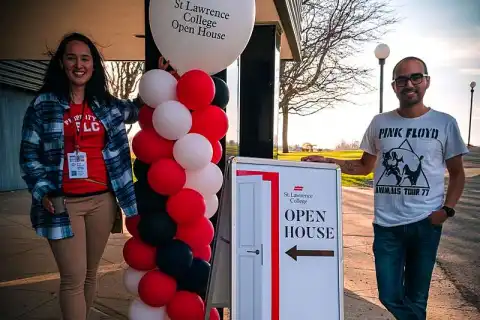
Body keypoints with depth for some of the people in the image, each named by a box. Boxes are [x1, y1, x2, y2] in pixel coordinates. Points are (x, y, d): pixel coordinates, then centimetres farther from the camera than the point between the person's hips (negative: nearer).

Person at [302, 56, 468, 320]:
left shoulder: (444, 123, -1)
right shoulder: (379, 123, 4)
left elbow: (457, 173, 7)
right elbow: (365, 166, 13)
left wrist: (447, 209, -8)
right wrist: (328, 162, -1)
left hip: (425, 223, -1)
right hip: (386, 224, 2)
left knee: (416, 298, 13)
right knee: (390, 296, 7)